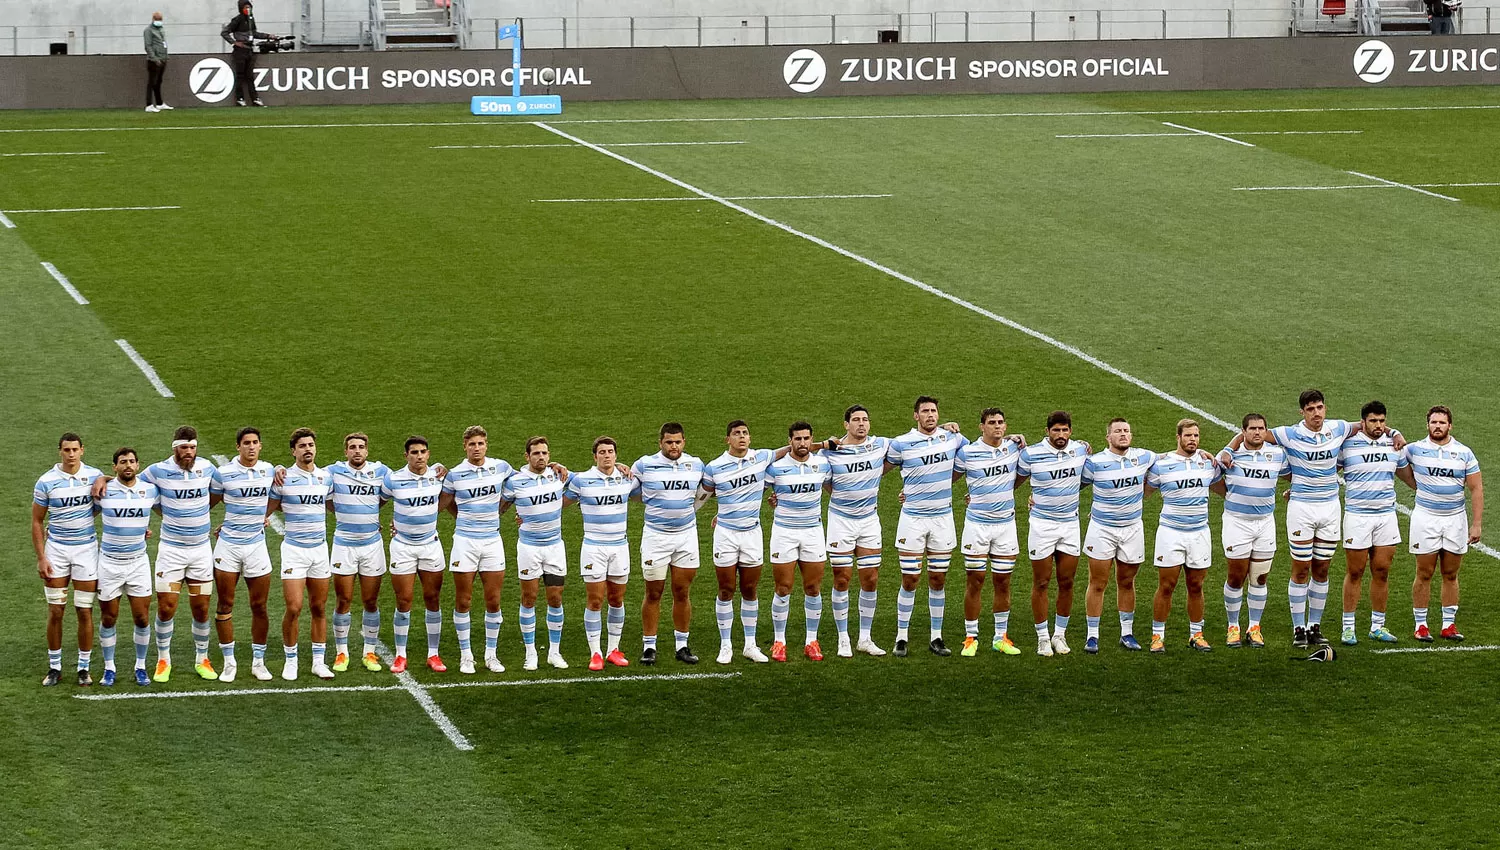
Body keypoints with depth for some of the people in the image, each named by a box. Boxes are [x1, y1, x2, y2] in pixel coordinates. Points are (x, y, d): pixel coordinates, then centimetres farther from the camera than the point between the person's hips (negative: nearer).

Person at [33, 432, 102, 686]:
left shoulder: (93, 475, -1)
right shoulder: (46, 481, -4)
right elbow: (37, 521, 1)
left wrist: (103, 481, -5)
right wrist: (41, 557, -6)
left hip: (86, 549, 1)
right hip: (56, 550, -1)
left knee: (85, 612, 2)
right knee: (55, 611, 1)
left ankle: (84, 668, 11)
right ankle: (54, 667, 12)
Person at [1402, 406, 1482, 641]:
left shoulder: (1464, 453, 3)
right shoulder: (1415, 450, 0)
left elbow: (1476, 489, 3)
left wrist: (1476, 523, -3)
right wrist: (1417, 483, 0)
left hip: (1455, 518, 1)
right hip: (1425, 518, -1)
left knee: (1451, 575, 6)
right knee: (1424, 574, -1)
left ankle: (1449, 625, 12)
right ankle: (1421, 625, 6)